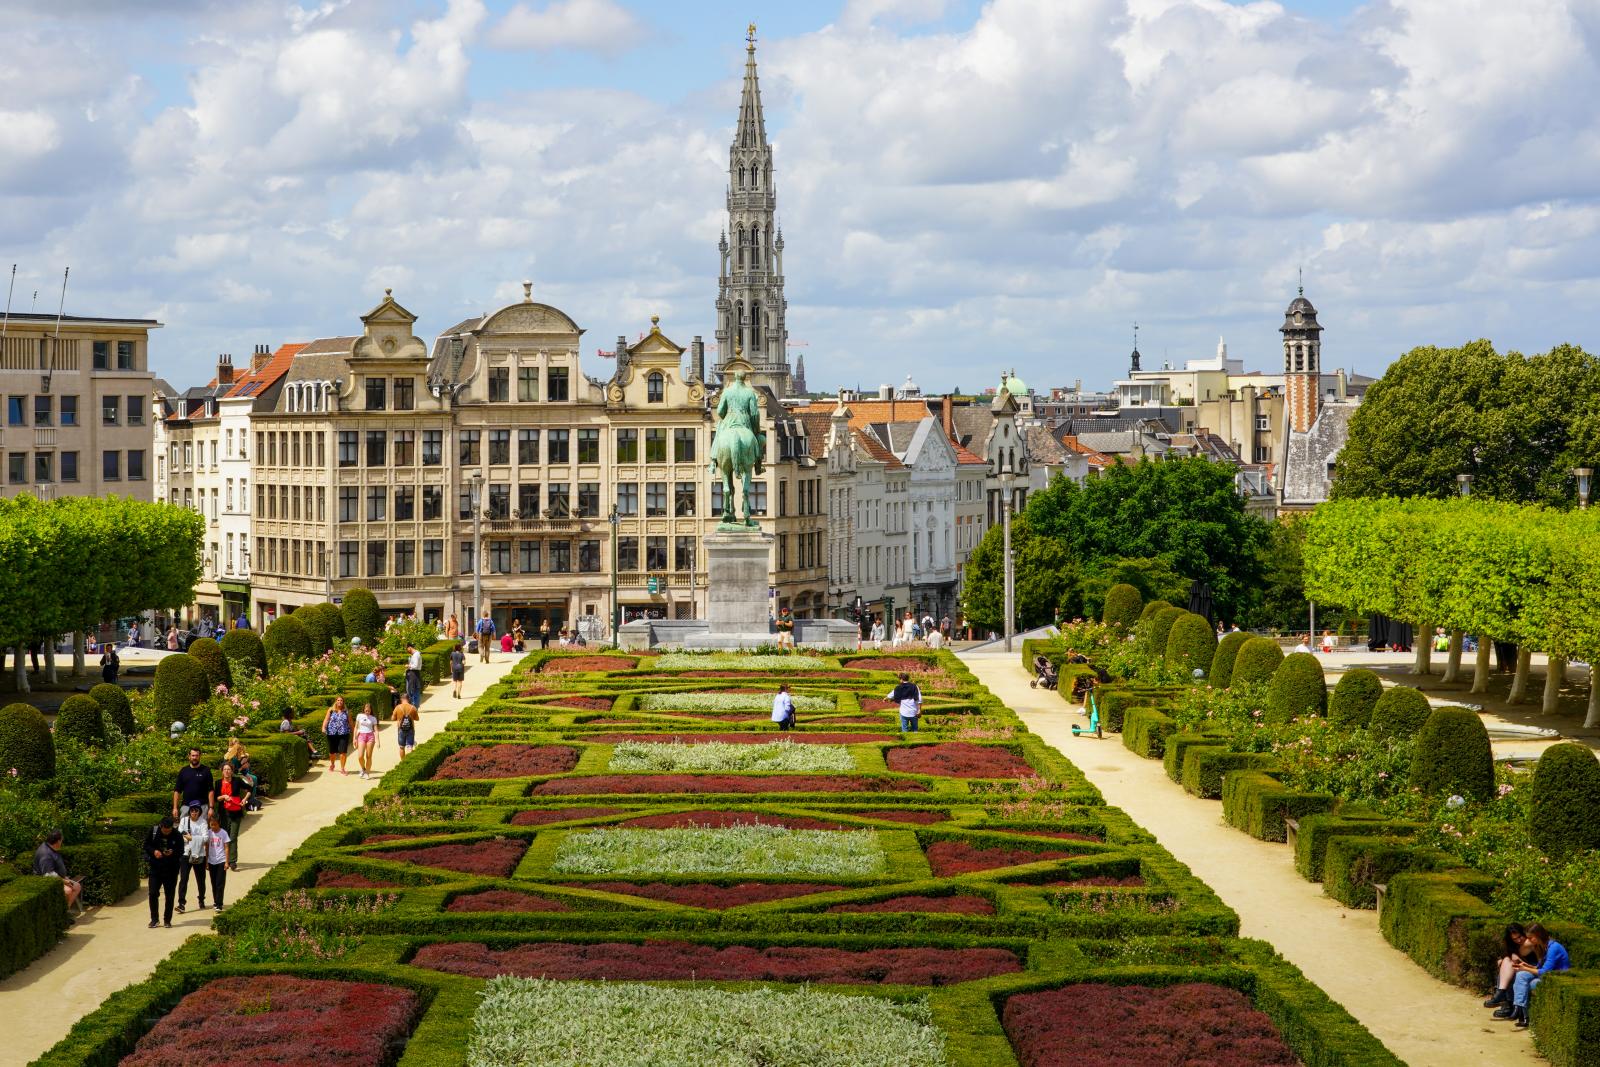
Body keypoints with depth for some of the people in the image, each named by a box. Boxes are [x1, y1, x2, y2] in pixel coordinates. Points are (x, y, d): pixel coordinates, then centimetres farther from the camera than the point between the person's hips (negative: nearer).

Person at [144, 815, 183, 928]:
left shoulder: (177, 835, -8)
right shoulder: (153, 831, -5)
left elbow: (181, 851, -1)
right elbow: (146, 845, 4)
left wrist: (173, 853, -22)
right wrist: (154, 851, -16)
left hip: (171, 869, -1)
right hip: (155, 867, 1)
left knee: (169, 895, 3)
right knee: (153, 893, -3)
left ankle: (167, 920, 14)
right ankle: (154, 919, 8)